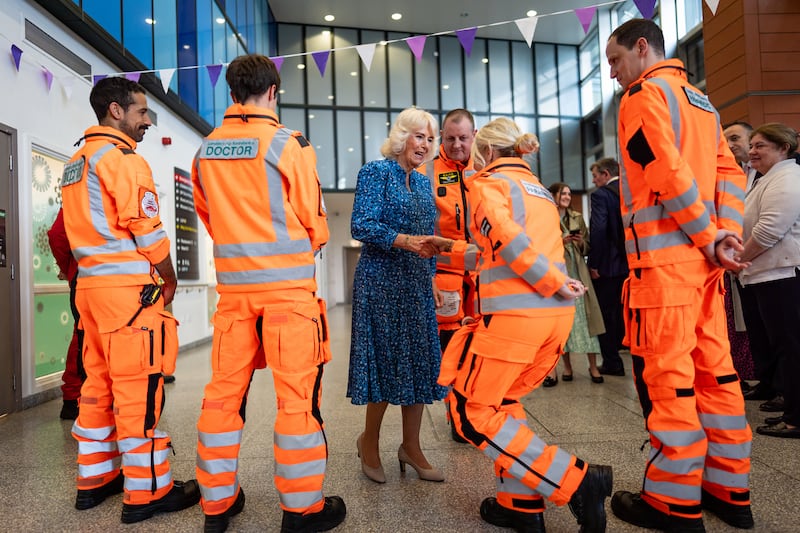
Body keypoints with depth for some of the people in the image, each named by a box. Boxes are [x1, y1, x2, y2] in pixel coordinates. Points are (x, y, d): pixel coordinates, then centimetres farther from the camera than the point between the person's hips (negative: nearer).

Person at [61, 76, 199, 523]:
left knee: (99, 382, 15)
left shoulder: (76, 163, 19)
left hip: (90, 285, 9)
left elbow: (89, 228, 19)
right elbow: (146, 232, -15)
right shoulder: (124, 158, -10)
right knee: (139, 387, -4)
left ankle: (95, 478, 25)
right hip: (129, 288, -9)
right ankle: (147, 491, 4)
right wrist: (170, 280, -2)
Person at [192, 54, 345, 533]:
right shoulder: (289, 144, -7)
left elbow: (208, 217, 16)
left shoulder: (206, 150, 8)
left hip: (232, 286, 5)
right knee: (298, 393, 2)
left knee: (225, 389, 11)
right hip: (288, 284, -5)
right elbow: (314, 221, -4)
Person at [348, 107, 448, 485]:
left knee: (419, 359, 5)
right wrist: (404, 241, -26)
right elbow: (361, 226, -15)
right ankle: (370, 440, 19)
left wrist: (432, 277, 16)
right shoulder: (375, 172, -4)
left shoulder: (423, 183, 17)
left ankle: (411, 446, 18)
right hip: (381, 281, -7)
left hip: (417, 284, 7)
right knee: (386, 358, -3)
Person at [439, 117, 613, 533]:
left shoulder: (487, 184, 2)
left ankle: (575, 481, -2)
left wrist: (555, 283, -12)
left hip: (514, 312, -8)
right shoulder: (539, 189, 24)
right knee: (503, 401, 21)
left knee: (472, 412, 3)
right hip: (557, 312, 8)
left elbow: (508, 239, -16)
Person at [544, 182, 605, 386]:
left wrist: (581, 242, -6)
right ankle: (566, 366, 12)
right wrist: (559, 241, -14)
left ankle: (593, 366, 5)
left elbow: (588, 247, 15)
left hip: (577, 273, 3)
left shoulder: (577, 217, 14)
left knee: (585, 315, -2)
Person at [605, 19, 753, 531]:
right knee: (714, 369, 12)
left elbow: (668, 174, -16)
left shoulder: (644, 94, -5)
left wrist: (708, 238, -8)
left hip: (663, 258, -9)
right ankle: (729, 489, 22)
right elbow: (729, 173, 14)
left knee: (665, 376, -3)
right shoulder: (701, 100, 21)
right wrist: (727, 236, 4)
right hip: (702, 259, 9)